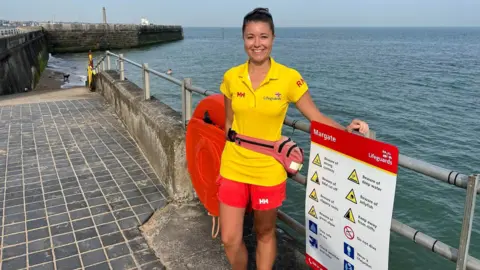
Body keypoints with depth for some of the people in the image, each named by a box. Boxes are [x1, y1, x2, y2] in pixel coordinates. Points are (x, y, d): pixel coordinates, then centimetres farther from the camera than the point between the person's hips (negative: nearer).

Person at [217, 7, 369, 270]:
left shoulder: (289, 78, -11)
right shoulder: (231, 77, -3)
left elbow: (316, 117, -7)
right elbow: (229, 124, 7)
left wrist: (345, 130, -26)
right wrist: (224, 163, 11)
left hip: (268, 172, -2)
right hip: (233, 169, 3)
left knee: (265, 234, 16)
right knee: (230, 239, 9)